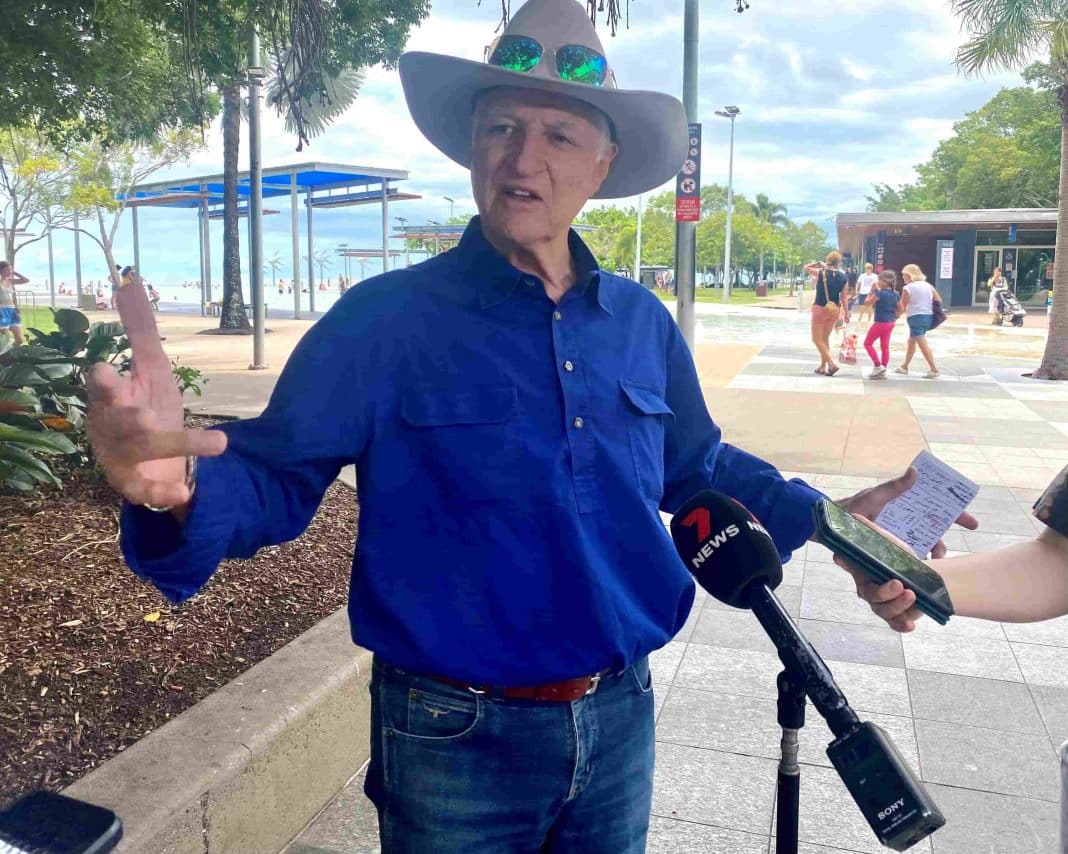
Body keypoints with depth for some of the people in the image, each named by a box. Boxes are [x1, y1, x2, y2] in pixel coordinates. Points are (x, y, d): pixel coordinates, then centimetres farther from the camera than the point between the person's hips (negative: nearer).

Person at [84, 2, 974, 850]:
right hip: (455, 739, -3)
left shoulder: (643, 322, 1)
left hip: (619, 721, 4)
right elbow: (275, 477, -15)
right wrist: (179, 486, -37)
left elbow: (697, 469, 15)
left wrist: (824, 516, 6)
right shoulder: (386, 319, -12)